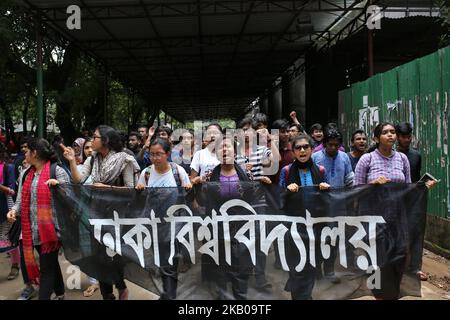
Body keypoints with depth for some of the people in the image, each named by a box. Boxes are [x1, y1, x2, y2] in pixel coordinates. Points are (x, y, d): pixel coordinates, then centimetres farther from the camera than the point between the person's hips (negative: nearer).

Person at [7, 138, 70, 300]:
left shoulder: (57, 171, -7)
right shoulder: (27, 174, 12)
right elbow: (22, 199, 12)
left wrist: (58, 184, -24)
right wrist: (14, 210, -7)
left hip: (50, 228, -6)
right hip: (33, 229, 6)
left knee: (47, 266, -3)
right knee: (51, 262, 19)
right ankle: (59, 293, 34)